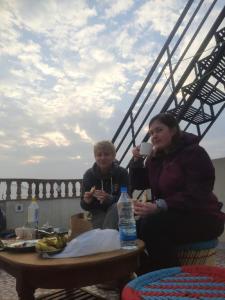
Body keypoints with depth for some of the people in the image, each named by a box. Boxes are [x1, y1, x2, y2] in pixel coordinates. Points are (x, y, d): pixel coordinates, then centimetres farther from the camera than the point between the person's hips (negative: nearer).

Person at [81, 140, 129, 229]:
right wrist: (86, 201, -28)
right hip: (98, 213, 0)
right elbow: (84, 206, -3)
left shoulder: (122, 173, -12)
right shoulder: (89, 174, -7)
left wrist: (109, 198, -35)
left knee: (116, 207, -33)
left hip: (117, 214, 1)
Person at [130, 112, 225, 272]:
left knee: (151, 224, -29)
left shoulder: (194, 153, -14)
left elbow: (195, 195, -24)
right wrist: (137, 160, -4)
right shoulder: (156, 157, 7)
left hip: (202, 218, -6)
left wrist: (158, 206, -36)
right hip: (173, 215, 7)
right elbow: (138, 184, 12)